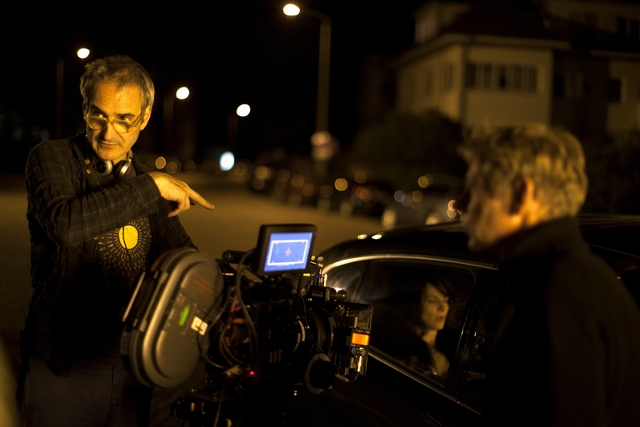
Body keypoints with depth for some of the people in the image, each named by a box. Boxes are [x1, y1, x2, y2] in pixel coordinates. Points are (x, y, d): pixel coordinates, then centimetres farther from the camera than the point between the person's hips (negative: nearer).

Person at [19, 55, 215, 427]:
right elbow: (64, 225, -26)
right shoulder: (51, 158, -5)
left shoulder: (148, 182, 9)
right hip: (63, 368, -4)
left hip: (134, 368, 4)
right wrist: (152, 187, -20)